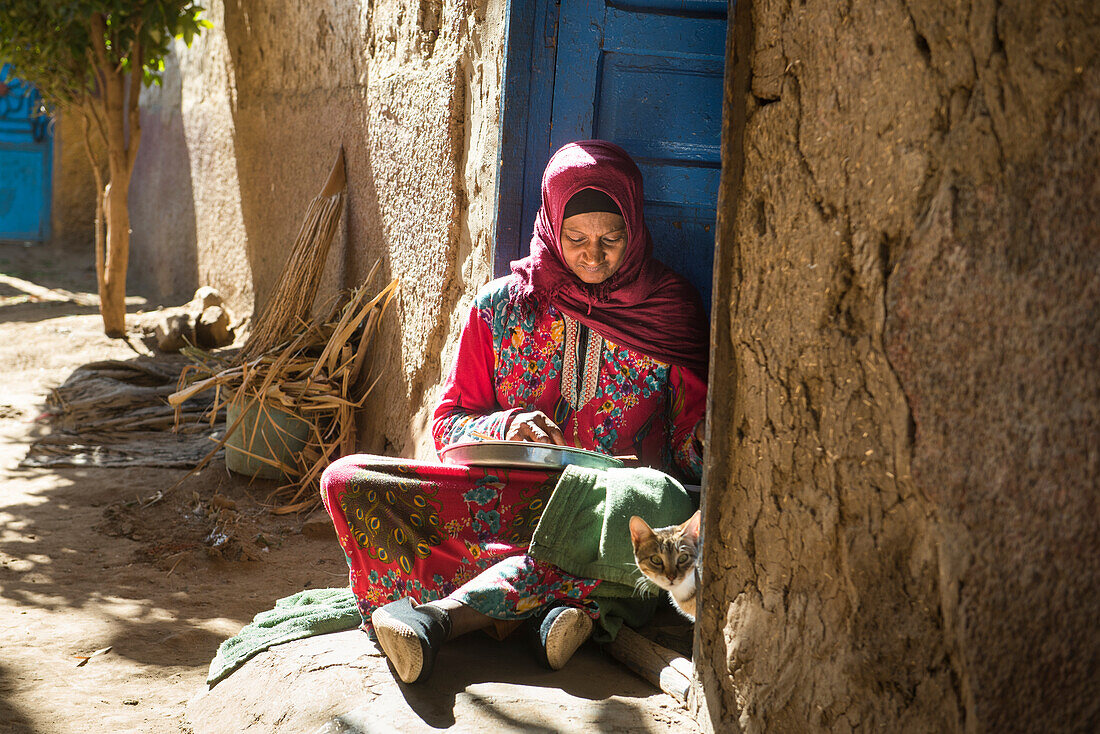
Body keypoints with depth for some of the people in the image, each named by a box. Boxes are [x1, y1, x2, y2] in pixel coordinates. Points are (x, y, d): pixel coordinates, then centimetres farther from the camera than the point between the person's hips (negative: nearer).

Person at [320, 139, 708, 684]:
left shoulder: (671, 311, 4)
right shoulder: (502, 307, 6)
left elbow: (695, 437, 7)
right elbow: (448, 426, 8)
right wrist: (508, 427, -14)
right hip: (508, 494, 2)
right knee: (345, 482, -18)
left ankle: (440, 613, -41)